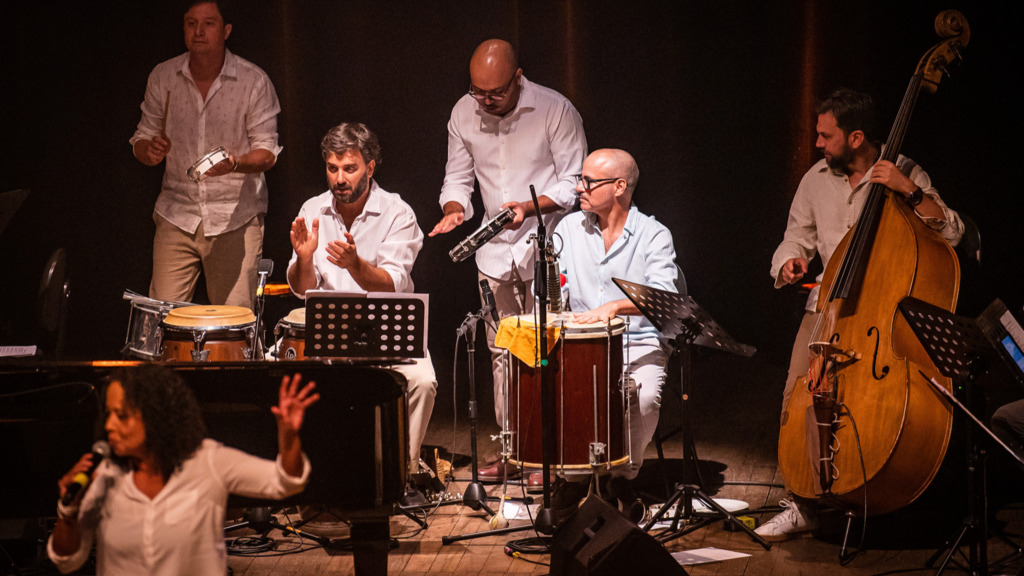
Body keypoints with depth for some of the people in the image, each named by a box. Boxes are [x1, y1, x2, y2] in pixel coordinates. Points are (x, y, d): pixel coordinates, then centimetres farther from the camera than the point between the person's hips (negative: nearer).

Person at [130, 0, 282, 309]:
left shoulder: (254, 82, -5)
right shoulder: (162, 77, 4)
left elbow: (267, 153, -3)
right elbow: (141, 141, 12)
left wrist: (234, 163, -25)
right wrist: (150, 151, -13)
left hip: (236, 217, -2)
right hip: (177, 214, 2)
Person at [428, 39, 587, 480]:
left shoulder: (555, 110, -13)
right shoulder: (464, 114, 0)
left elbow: (573, 182, -11)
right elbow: (458, 178, 10)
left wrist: (531, 206, -26)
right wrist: (454, 209, -12)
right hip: (496, 250, 5)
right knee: (501, 352, 8)